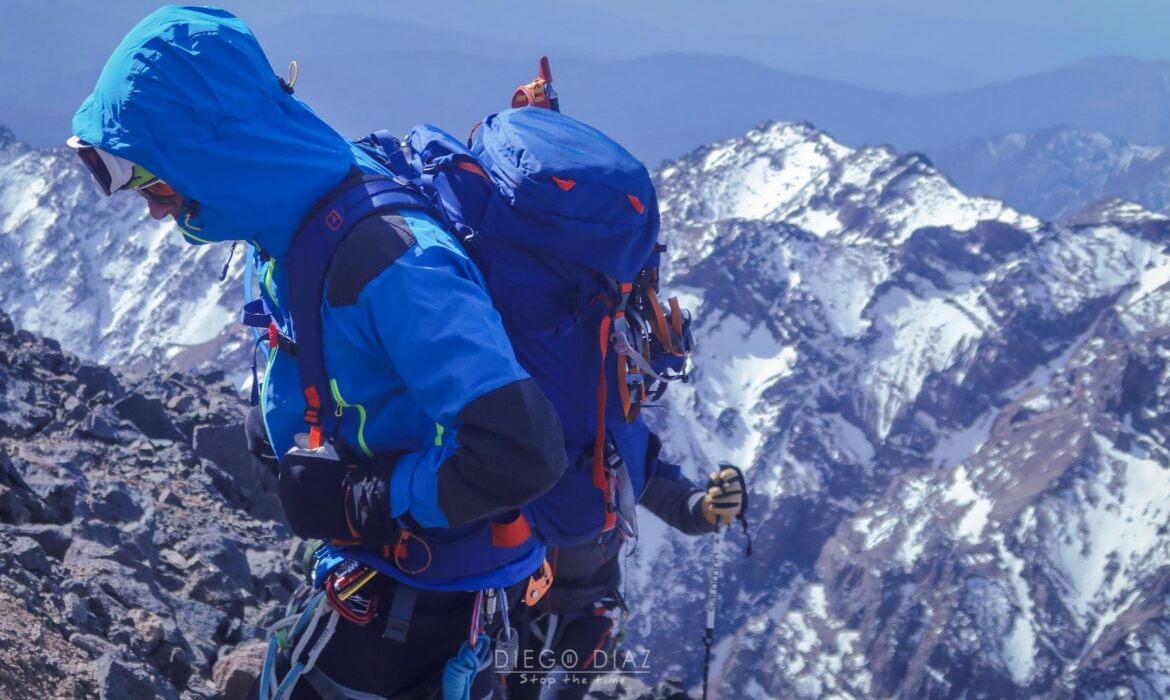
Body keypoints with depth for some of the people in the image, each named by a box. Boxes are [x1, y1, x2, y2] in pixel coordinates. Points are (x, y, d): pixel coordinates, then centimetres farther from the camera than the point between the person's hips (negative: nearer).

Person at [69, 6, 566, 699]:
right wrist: (306, 462, -2)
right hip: (384, 546, 9)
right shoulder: (294, 230, -4)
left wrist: (369, 499, -26)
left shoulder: (391, 265, -34)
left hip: (438, 579, -9)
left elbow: (519, 453, -38)